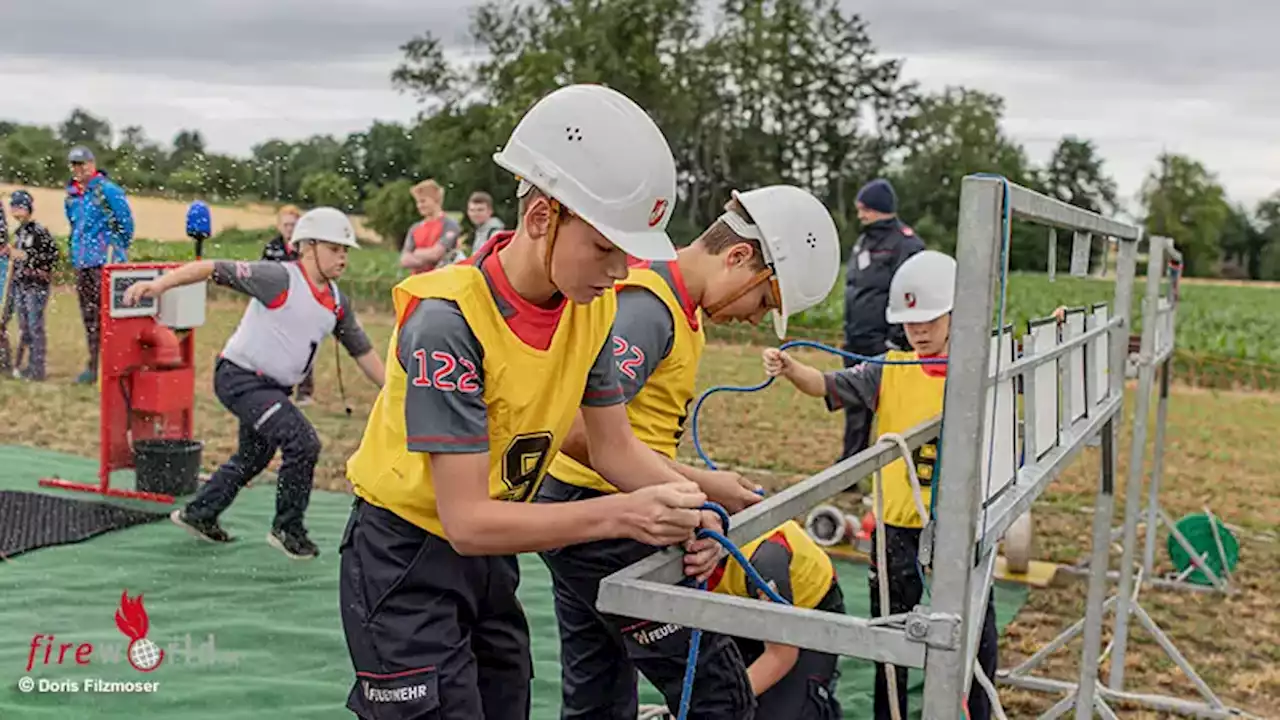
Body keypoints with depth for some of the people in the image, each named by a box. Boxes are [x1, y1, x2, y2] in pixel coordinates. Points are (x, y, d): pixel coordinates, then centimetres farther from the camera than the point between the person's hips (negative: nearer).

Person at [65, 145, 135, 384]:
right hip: (82, 262, 8)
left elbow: (126, 221, -6)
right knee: (89, 316, 11)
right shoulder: (71, 195, 14)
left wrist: (119, 249, 2)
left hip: (106, 260, -7)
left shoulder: (107, 190, -7)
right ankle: (93, 367, 18)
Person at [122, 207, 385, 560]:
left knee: (253, 457, 23)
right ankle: (287, 530, -1)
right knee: (303, 443, -19)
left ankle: (198, 514, 44)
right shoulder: (279, 278, -19)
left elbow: (363, 352, 11)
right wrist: (160, 284, -33)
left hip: (273, 387, 9)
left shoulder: (338, 303, 3)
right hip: (240, 376, -9)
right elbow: (213, 269, -22)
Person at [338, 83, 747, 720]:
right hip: (407, 565, -6)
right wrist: (620, 515, -35)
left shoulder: (592, 307, -7)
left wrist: (684, 506, -17)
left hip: (489, 557, 7)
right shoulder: (447, 321, -27)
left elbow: (616, 445, 2)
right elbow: (467, 520, -28)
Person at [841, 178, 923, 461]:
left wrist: (896, 340, -19)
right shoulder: (865, 240, 15)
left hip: (884, 345, -8)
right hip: (857, 345, 8)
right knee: (855, 410, 15)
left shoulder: (906, 243, -12)